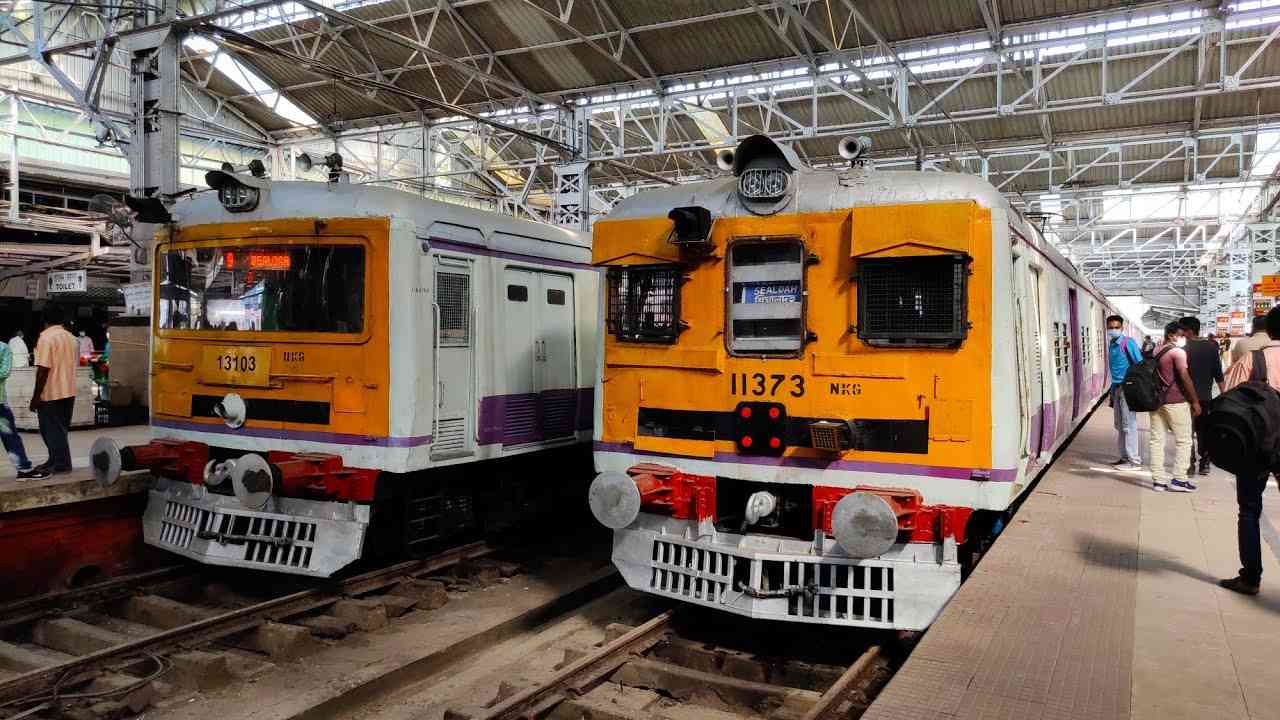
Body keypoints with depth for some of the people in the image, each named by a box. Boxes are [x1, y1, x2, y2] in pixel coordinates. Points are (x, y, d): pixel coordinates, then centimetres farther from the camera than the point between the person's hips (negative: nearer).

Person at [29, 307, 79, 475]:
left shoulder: (46, 337, -13)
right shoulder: (72, 338, 8)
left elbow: (43, 369, -18)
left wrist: (36, 396, -14)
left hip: (50, 393, -7)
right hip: (69, 391, 7)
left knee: (53, 429, 0)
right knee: (60, 428, 16)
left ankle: (61, 464, 1)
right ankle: (55, 460, 23)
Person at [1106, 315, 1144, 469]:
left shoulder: (1128, 342, -10)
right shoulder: (1111, 344, 14)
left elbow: (1140, 364, -13)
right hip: (1116, 387, 8)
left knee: (1129, 424, -6)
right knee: (1120, 425, 12)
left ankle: (1134, 460, -3)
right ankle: (1125, 456, 20)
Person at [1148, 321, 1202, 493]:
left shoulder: (1155, 352, 13)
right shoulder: (1177, 352, -10)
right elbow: (1184, 377, -15)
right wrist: (1195, 401, -11)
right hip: (1176, 401, -7)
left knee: (1156, 440, 5)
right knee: (1183, 440, 3)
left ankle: (1158, 479, 5)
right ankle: (1179, 479, 1)